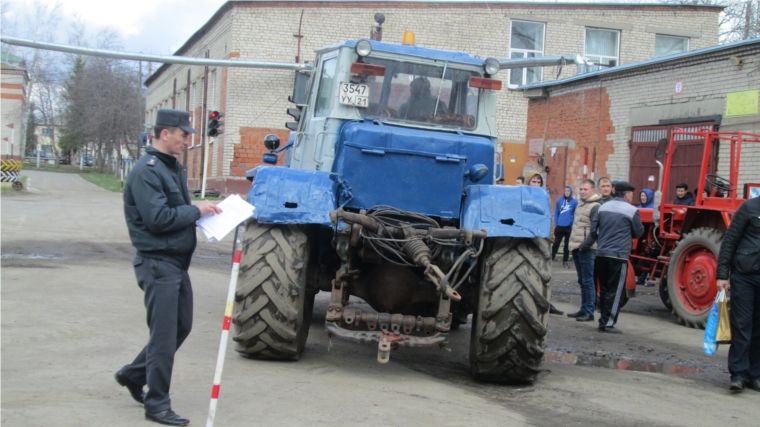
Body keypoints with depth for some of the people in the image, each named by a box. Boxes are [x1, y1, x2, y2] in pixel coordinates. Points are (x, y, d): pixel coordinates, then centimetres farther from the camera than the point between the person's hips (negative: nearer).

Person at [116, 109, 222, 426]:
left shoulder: (173, 167, 14)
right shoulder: (147, 171, -17)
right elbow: (157, 218, -24)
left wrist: (202, 211, 4)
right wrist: (196, 211, -15)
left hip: (177, 262, 10)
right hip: (158, 263, -10)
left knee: (181, 326, 17)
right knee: (164, 335, -4)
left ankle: (133, 375, 32)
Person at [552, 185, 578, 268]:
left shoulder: (574, 202, -2)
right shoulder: (559, 200, 2)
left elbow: (575, 215, 2)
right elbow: (556, 213, 5)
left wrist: (573, 225, -5)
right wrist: (556, 224, -2)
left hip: (569, 227, 0)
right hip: (559, 226, 0)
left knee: (567, 245, 9)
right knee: (556, 243, 3)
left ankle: (565, 261, 17)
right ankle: (551, 259, 8)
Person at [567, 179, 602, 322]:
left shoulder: (595, 207, -12)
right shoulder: (581, 204, 15)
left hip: (587, 249, -9)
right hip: (577, 248, 9)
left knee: (588, 281, -6)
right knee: (582, 281, 13)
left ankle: (589, 312, -4)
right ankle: (583, 309, 20)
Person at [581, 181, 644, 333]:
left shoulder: (603, 207, 9)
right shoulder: (631, 210, -8)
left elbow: (593, 230, 11)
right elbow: (638, 233, 2)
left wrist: (585, 245, 22)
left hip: (601, 254, 6)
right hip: (619, 256, -6)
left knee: (604, 289, 13)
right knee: (616, 291, -1)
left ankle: (604, 320, 17)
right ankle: (608, 323, -3)